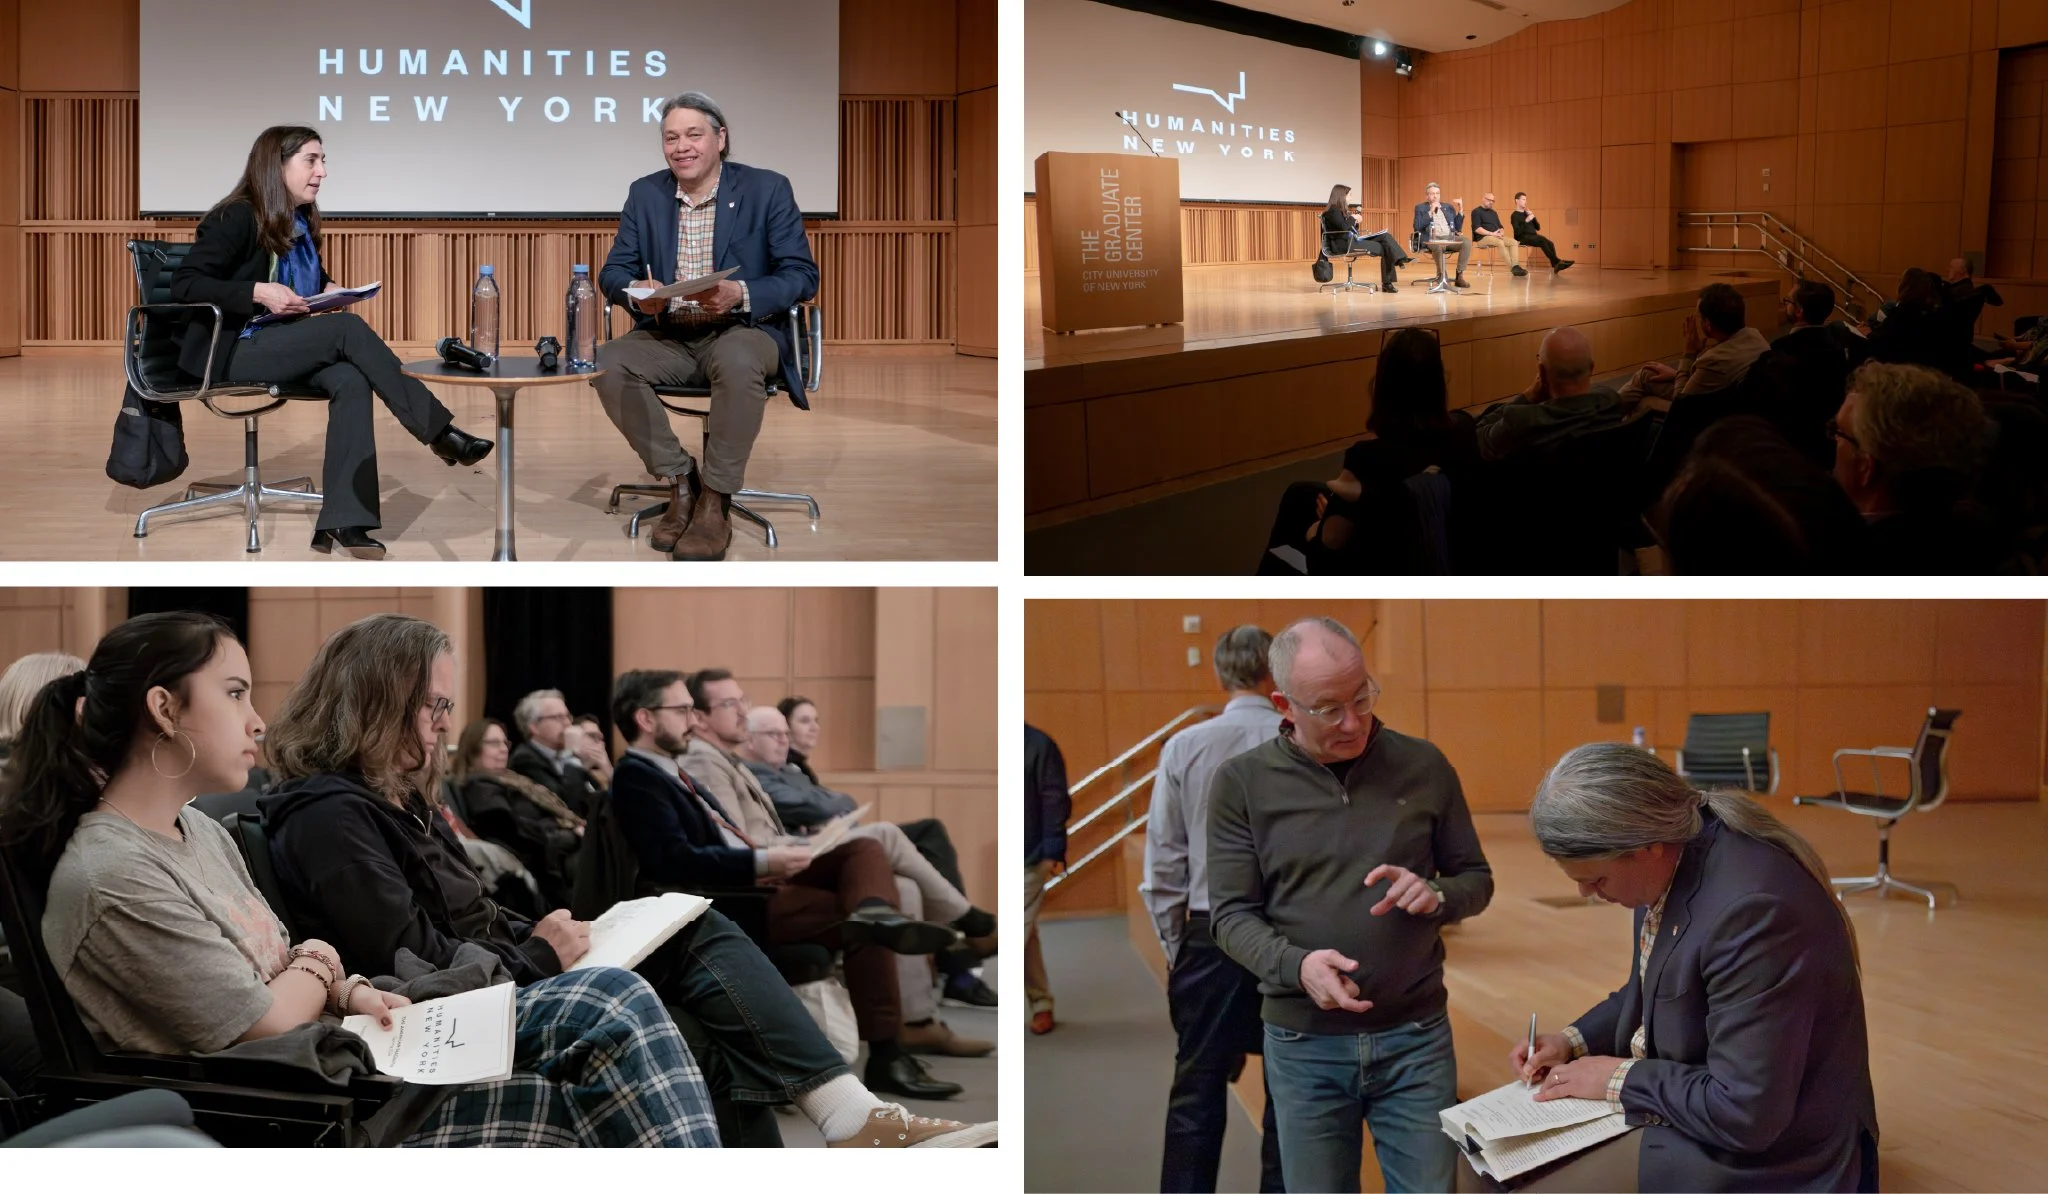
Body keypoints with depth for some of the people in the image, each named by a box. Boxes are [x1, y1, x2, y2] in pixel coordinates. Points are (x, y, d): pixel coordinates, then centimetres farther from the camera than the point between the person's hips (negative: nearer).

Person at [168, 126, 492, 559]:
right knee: (348, 328, -27)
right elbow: (184, 284, -15)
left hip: (281, 347, 7)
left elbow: (314, 279, 29)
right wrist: (258, 293, -23)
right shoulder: (237, 218, -9)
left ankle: (343, 521, -34)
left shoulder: (300, 223, 14)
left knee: (351, 379, -27)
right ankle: (440, 432, -23)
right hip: (229, 349, -7)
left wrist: (330, 288, 5)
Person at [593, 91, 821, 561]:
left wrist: (740, 294, -25)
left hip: (741, 331, -4)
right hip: (667, 336, 4)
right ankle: (680, 483, -11)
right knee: (607, 364, -26)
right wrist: (635, 291, -18)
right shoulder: (645, 194, 9)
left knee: (738, 363, -39)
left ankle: (715, 503, -24)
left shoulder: (767, 189, -2)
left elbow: (802, 275, -7)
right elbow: (613, 271, 8)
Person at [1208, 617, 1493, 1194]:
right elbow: (1231, 914, -4)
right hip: (1303, 1045, -1)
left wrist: (1437, 897, -14)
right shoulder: (1242, 781, -4)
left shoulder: (1424, 765, 1)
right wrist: (1295, 965, -23)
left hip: (1416, 1038, 1)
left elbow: (1477, 879, 9)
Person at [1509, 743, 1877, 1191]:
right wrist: (1575, 1039, 4)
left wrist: (1620, 1079, -17)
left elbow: (1745, 1114, -30)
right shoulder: (1677, 856, -3)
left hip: (1761, 1150, -9)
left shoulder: (1751, 908, -32)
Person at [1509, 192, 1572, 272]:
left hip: (1533, 236, 6)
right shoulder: (1514, 215, 2)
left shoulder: (1527, 213, 22)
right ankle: (1556, 262, -32)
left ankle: (1555, 266, -34)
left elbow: (1538, 228, 18)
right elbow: (1517, 232, -13)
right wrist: (1526, 221, -21)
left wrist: (1533, 217, 4)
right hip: (1523, 238, -6)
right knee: (1542, 240, -31)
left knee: (1550, 243, -21)